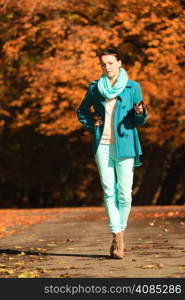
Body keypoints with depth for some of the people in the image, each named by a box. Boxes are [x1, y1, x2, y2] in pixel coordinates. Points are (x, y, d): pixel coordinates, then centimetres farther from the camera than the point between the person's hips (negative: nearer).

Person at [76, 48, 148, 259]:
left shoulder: (132, 87, 4)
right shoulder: (95, 88, 9)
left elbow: (140, 121, 3)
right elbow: (81, 111, 23)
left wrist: (140, 112, -19)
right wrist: (90, 124, 5)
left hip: (124, 145, -1)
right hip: (102, 145, 2)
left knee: (124, 194, -5)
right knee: (109, 192, -4)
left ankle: (120, 232, 14)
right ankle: (117, 237, -3)